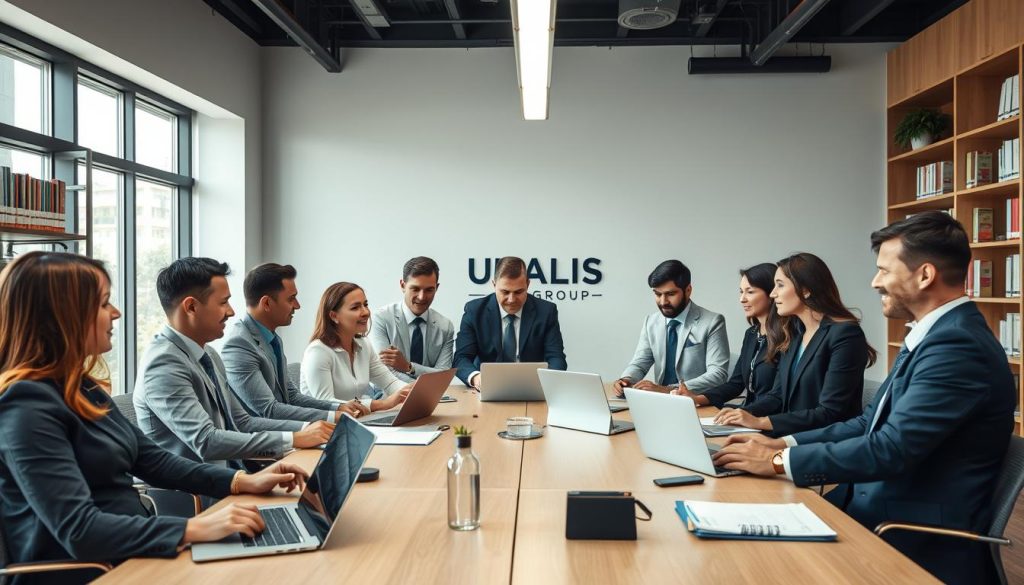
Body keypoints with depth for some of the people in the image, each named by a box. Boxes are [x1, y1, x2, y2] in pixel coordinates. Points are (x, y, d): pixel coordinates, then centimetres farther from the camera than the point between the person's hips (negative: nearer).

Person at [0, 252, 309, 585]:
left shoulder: (81, 387, 11)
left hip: (130, 554, 8)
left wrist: (244, 482, 4)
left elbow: (152, 459, 13)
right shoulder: (27, 406, -19)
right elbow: (79, 530, -27)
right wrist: (195, 529, -30)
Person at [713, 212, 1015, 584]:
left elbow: (892, 448, -25)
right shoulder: (934, 334, 12)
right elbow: (871, 423, 13)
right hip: (883, 505, 8)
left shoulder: (957, 345, -21)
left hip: (920, 541, -8)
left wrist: (779, 461, -17)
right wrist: (785, 444, 2)